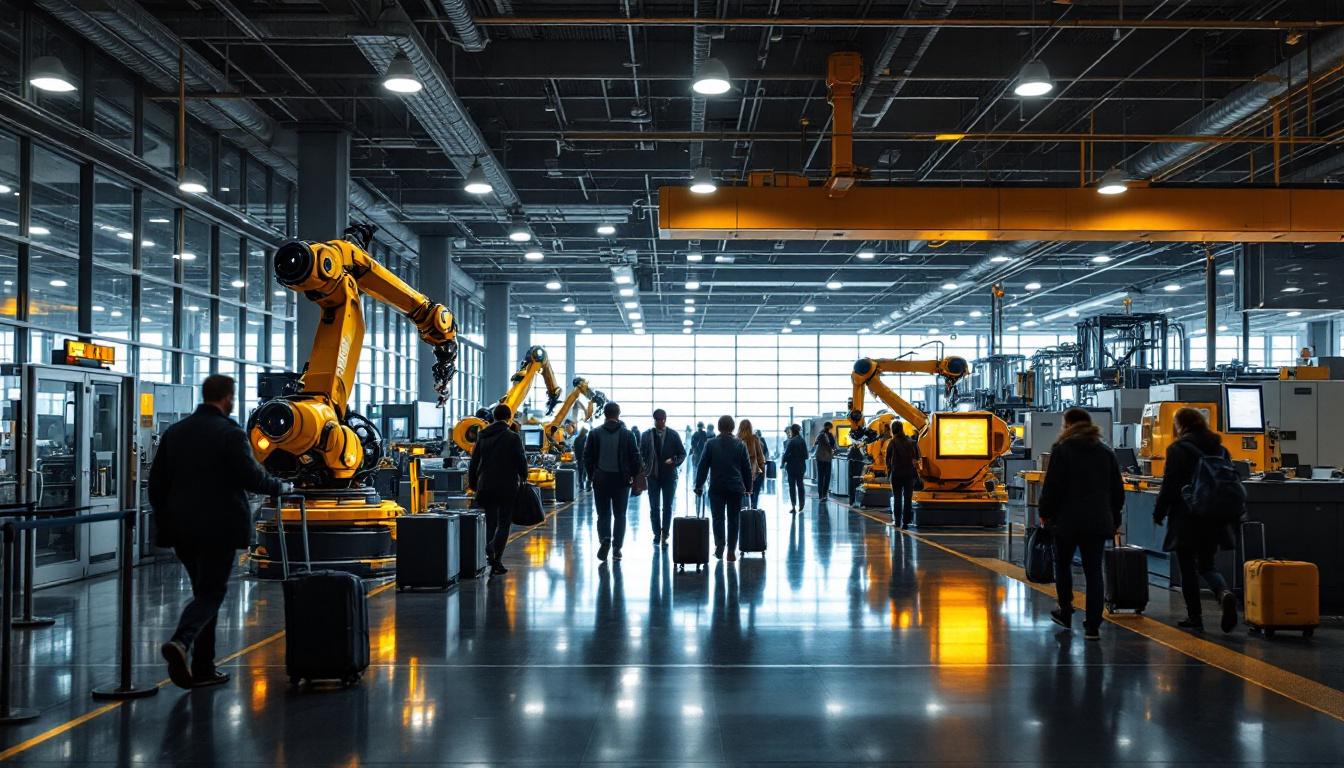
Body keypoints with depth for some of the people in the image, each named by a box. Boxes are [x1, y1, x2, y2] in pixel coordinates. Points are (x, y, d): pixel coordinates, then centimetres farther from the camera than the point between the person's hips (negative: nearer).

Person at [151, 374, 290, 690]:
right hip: (219, 528, -6)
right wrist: (282, 486, 2)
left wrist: (164, 520, 21)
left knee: (204, 590, 16)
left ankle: (203, 669, 15)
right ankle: (180, 642, -26)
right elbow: (252, 477, -16)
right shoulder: (230, 433, -11)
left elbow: (156, 482, 12)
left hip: (182, 528, 6)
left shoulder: (174, 432, 9)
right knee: (211, 592, 0)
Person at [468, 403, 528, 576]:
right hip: (507, 487, -4)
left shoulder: (482, 436, 6)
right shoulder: (513, 437, -8)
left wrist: (473, 484, 15)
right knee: (504, 523, 1)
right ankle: (496, 560, -18)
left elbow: (474, 462, 8)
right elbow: (522, 461, -7)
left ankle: (491, 555, 7)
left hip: (486, 487, 4)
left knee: (491, 523, 15)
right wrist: (523, 478, 10)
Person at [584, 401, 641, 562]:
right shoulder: (627, 434, -4)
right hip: (621, 479, 0)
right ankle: (616, 548, 7)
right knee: (620, 515, 10)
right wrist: (633, 475, 11)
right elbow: (635, 457, -4)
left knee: (603, 513, 8)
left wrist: (592, 474, 11)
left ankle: (605, 539, -17)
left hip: (601, 478, 0)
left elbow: (587, 457, -1)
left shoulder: (595, 434, -2)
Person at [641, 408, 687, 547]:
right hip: (653, 475, 1)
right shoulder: (647, 435, 1)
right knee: (654, 507, 4)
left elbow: (682, 453, 2)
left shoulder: (673, 435, -2)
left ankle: (665, 535, 9)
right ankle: (657, 534, 14)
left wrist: (674, 462, -16)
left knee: (667, 507, 3)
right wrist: (644, 470, -5)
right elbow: (641, 454, 6)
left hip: (669, 475, -1)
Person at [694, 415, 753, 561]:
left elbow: (702, 467, -2)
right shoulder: (740, 445, -1)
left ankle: (719, 548, -4)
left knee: (718, 518, 7)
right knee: (733, 520, 6)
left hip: (716, 488, -1)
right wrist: (747, 487, 13)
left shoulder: (710, 444, -4)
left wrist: (699, 486, 4)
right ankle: (731, 551, 6)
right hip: (736, 488, 1)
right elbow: (747, 468, 4)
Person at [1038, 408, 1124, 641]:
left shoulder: (1062, 449, -6)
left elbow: (1052, 486, -9)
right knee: (1093, 570, 3)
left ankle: (1066, 613, 25)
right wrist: (1114, 518, 20)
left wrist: (1045, 513, 4)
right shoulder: (1106, 451, 9)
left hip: (1068, 519, -3)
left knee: (1063, 564, 17)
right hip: (1099, 521, 4)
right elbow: (1117, 489, 12)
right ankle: (1093, 626, -1)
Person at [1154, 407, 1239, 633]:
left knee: (1188, 569, 5)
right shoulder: (1220, 449, 9)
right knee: (1206, 566, 14)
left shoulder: (1177, 450, -9)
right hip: (1214, 519, 5)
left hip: (1186, 519, -5)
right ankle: (1224, 593, -15)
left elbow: (1170, 486, -11)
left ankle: (1194, 617, 7)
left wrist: (1159, 513, 1)